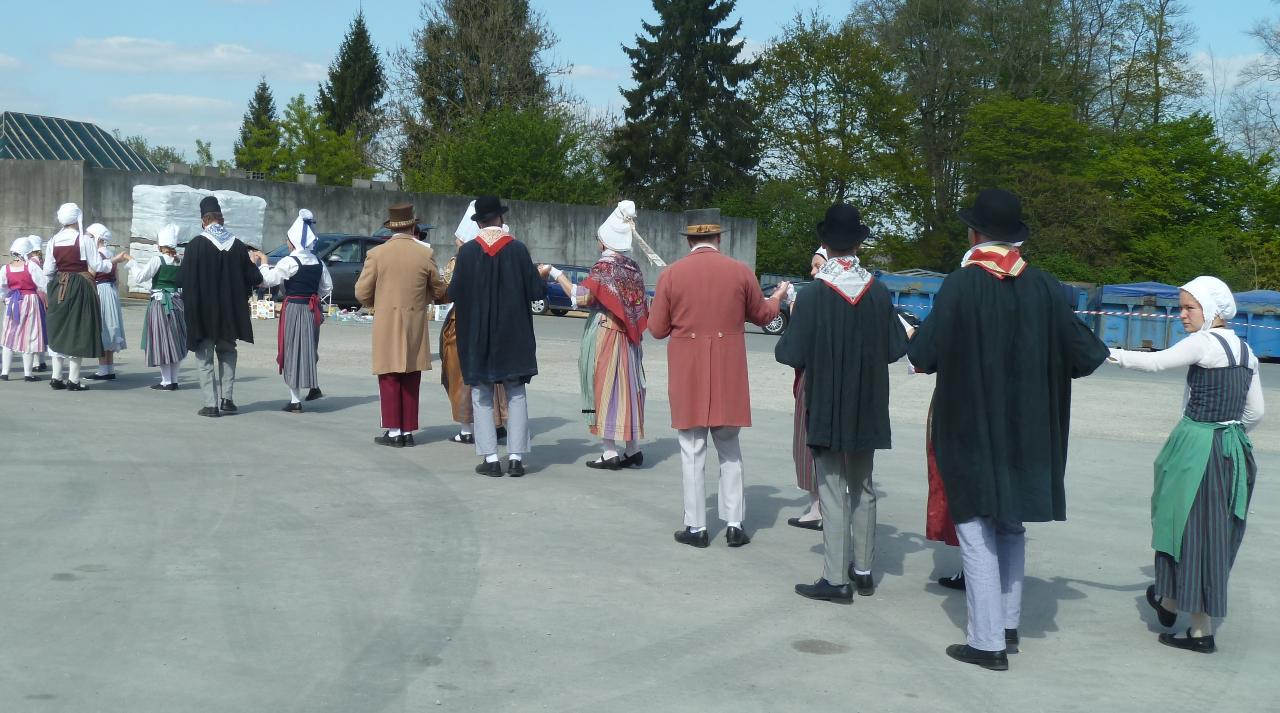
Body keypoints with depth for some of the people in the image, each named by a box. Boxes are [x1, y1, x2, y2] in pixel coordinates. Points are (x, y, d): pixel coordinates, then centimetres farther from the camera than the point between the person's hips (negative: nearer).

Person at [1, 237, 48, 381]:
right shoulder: (31, 266, -13)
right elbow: (44, 285, -13)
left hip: (12, 304, 4)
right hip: (30, 302, -4)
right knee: (29, 337, 3)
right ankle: (27, 373, 4)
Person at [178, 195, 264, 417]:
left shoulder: (196, 245, -13)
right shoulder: (238, 245, -3)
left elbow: (182, 279, -12)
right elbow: (253, 278, 2)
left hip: (203, 312, -3)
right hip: (230, 312, 3)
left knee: (205, 358, 5)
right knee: (227, 353, 20)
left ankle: (211, 404, 0)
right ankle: (227, 399, 12)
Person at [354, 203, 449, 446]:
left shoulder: (376, 254, -6)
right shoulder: (426, 254, -2)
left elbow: (362, 293, -3)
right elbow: (439, 292, 6)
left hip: (386, 326, -1)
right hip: (415, 326, 2)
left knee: (390, 379, 3)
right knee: (411, 380, 8)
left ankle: (393, 430, 1)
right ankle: (408, 430, 11)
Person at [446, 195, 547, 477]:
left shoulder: (467, 252, -7)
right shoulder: (518, 249, -7)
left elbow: (454, 294, -6)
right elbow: (536, 291, -6)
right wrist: (543, 276, 15)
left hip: (477, 337, 0)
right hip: (514, 335, 0)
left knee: (482, 397, 7)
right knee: (516, 396, 8)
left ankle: (490, 459, 4)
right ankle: (516, 458, 6)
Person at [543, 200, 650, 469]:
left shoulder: (604, 266, -13)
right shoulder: (633, 267, 8)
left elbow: (581, 297, -20)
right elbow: (641, 307, 10)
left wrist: (556, 273, -13)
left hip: (605, 334, -7)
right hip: (628, 338, 7)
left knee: (606, 388, -2)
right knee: (627, 387, 12)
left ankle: (611, 452, -1)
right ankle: (632, 449, 15)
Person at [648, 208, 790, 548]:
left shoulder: (671, 274, -5)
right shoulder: (741, 271, -1)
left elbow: (657, 329, -1)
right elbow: (762, 316, 13)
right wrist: (778, 296, 34)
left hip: (687, 374, -1)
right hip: (729, 374, 2)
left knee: (693, 451, 6)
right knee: (730, 450, 13)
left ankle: (696, 527, 8)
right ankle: (734, 525, 13)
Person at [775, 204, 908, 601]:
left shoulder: (812, 296, -16)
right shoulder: (879, 293, -5)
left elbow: (792, 355, -16)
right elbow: (894, 349, 0)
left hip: (826, 409, -4)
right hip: (867, 408, 4)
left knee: (833, 491, 2)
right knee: (863, 489, 17)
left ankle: (836, 579, 3)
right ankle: (863, 570, 25)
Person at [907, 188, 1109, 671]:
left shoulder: (961, 285, -14)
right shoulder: (1043, 286, -4)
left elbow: (923, 355, -13)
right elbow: (1082, 353, 0)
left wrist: (917, 347, 10)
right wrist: (1099, 353, 22)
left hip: (971, 430, -4)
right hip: (1026, 432, 4)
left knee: (977, 529, 2)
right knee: (1011, 527, 18)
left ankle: (987, 643, 2)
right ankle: (1008, 626, 25)